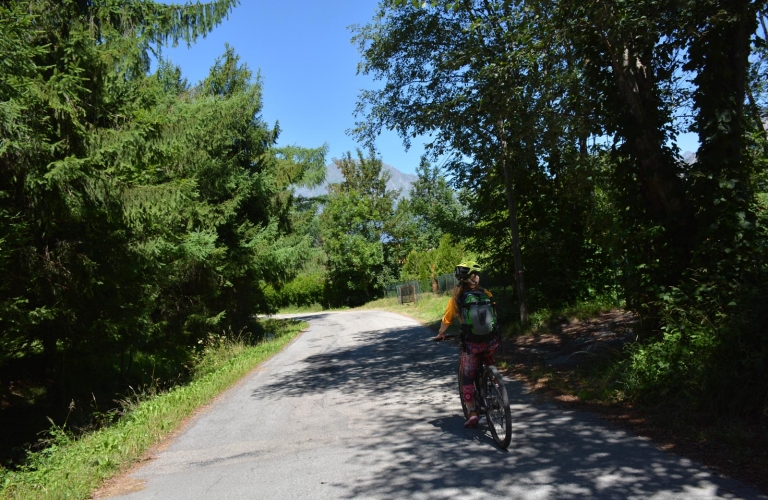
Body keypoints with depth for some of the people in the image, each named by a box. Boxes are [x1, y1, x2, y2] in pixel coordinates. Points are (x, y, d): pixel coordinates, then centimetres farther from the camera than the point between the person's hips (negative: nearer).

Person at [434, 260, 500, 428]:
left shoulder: (456, 298, 0)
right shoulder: (487, 294, 5)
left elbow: (446, 321, 7)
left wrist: (440, 334, 27)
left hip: (471, 344, -2)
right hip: (492, 342, 2)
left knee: (467, 378, 14)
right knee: (488, 360, 37)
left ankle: (472, 413, 10)